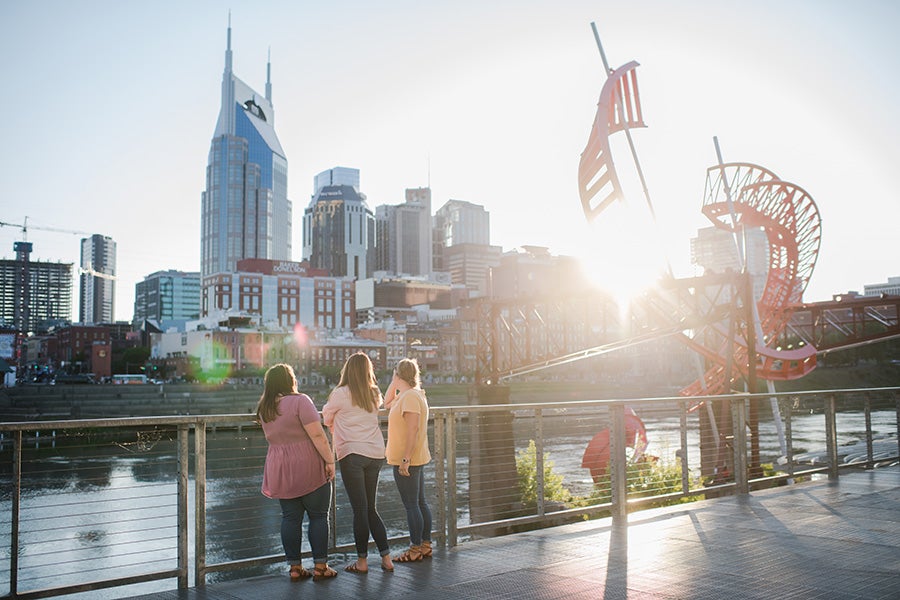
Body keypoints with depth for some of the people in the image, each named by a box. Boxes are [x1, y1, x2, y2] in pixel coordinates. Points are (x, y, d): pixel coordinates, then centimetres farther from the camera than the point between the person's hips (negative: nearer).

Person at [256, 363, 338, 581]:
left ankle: (295, 568, 12)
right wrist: (330, 460, -14)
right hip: (308, 468, -6)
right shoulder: (299, 401, -13)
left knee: (290, 518, 9)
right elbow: (317, 435, -18)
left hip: (280, 471, 6)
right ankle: (320, 566, 6)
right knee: (318, 516, 4)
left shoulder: (264, 408, 8)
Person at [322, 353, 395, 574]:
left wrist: (335, 428, 32)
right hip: (376, 454, 5)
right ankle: (386, 557, 11)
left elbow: (326, 418, 9)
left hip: (353, 454, -5)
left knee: (360, 509, 0)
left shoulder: (340, 394, -5)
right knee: (370, 508, 14)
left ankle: (362, 560, 7)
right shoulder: (374, 394, 9)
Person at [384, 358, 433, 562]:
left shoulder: (410, 396, -18)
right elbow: (387, 402, 27)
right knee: (420, 503, 14)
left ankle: (416, 549, 3)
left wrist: (405, 459, -25)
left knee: (411, 505, -3)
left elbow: (413, 429, -25)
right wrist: (394, 383, 14)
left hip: (406, 460, -10)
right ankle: (426, 545, 21)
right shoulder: (413, 394, 13)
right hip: (416, 459, 10)